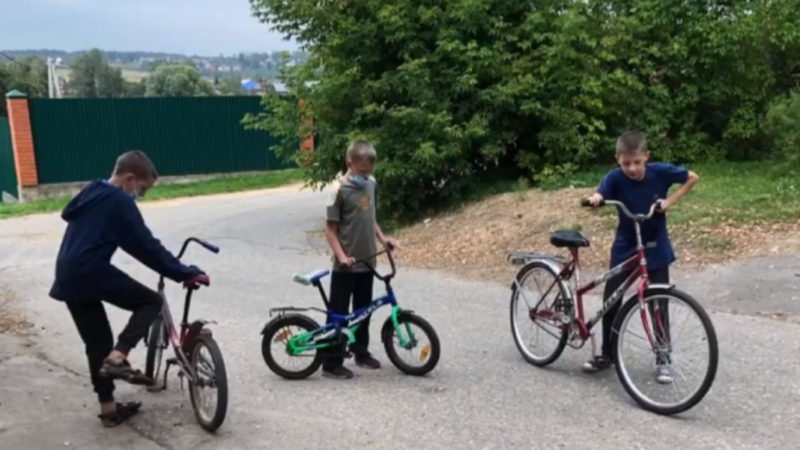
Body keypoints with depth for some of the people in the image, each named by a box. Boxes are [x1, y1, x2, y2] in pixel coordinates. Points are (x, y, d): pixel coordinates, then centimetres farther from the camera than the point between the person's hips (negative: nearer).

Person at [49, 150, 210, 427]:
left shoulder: (92, 194, 20)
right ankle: (117, 357, -11)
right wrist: (186, 274, -9)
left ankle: (108, 408, 19)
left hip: (68, 277, 9)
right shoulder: (120, 202, -8)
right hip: (91, 272, -9)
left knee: (97, 343, 15)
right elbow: (147, 246, -11)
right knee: (151, 301, 3)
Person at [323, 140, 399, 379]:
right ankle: (331, 364, 9)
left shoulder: (371, 185, 4)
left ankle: (361, 352, 34)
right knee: (338, 312, 2)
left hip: (367, 261, 7)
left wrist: (382, 238, 7)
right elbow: (330, 228, -14)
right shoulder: (340, 190, -16)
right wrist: (341, 256, -22)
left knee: (363, 309, 18)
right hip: (346, 264, -7)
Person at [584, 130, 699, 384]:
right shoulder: (615, 178, -16)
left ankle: (663, 359, 14)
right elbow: (600, 195, -32)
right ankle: (606, 354, 18)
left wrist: (670, 201, -12)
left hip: (656, 248, -1)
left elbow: (693, 178, -1)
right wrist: (594, 199, -56)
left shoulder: (660, 172, -15)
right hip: (625, 247, 1)